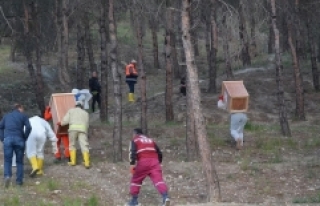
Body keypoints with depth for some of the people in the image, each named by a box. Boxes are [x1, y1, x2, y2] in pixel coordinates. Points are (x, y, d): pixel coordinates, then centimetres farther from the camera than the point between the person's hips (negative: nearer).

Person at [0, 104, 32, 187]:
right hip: (19, 139, -1)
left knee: (7, 160, 5)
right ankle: (19, 180, 7)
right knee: (19, 161, 10)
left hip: (7, 139, 1)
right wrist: (25, 137, 6)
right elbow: (28, 127, -4)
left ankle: (7, 175, -20)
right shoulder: (23, 116, 11)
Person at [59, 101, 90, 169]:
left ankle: (73, 161, 12)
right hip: (83, 129, 1)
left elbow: (65, 120, 11)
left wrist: (60, 123, 30)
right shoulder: (85, 113, 28)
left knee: (72, 145, 16)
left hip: (73, 128, -1)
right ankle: (87, 163, -13)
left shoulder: (71, 110, 24)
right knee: (84, 146, -1)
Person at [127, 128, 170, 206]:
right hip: (154, 161, 3)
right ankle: (165, 197, -33)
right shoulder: (151, 140, 28)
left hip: (143, 162, -3)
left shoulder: (135, 140, 14)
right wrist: (159, 162, 39)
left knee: (136, 180, 16)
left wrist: (132, 164, -10)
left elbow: (133, 152, -5)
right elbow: (159, 153, 27)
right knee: (158, 179, -12)